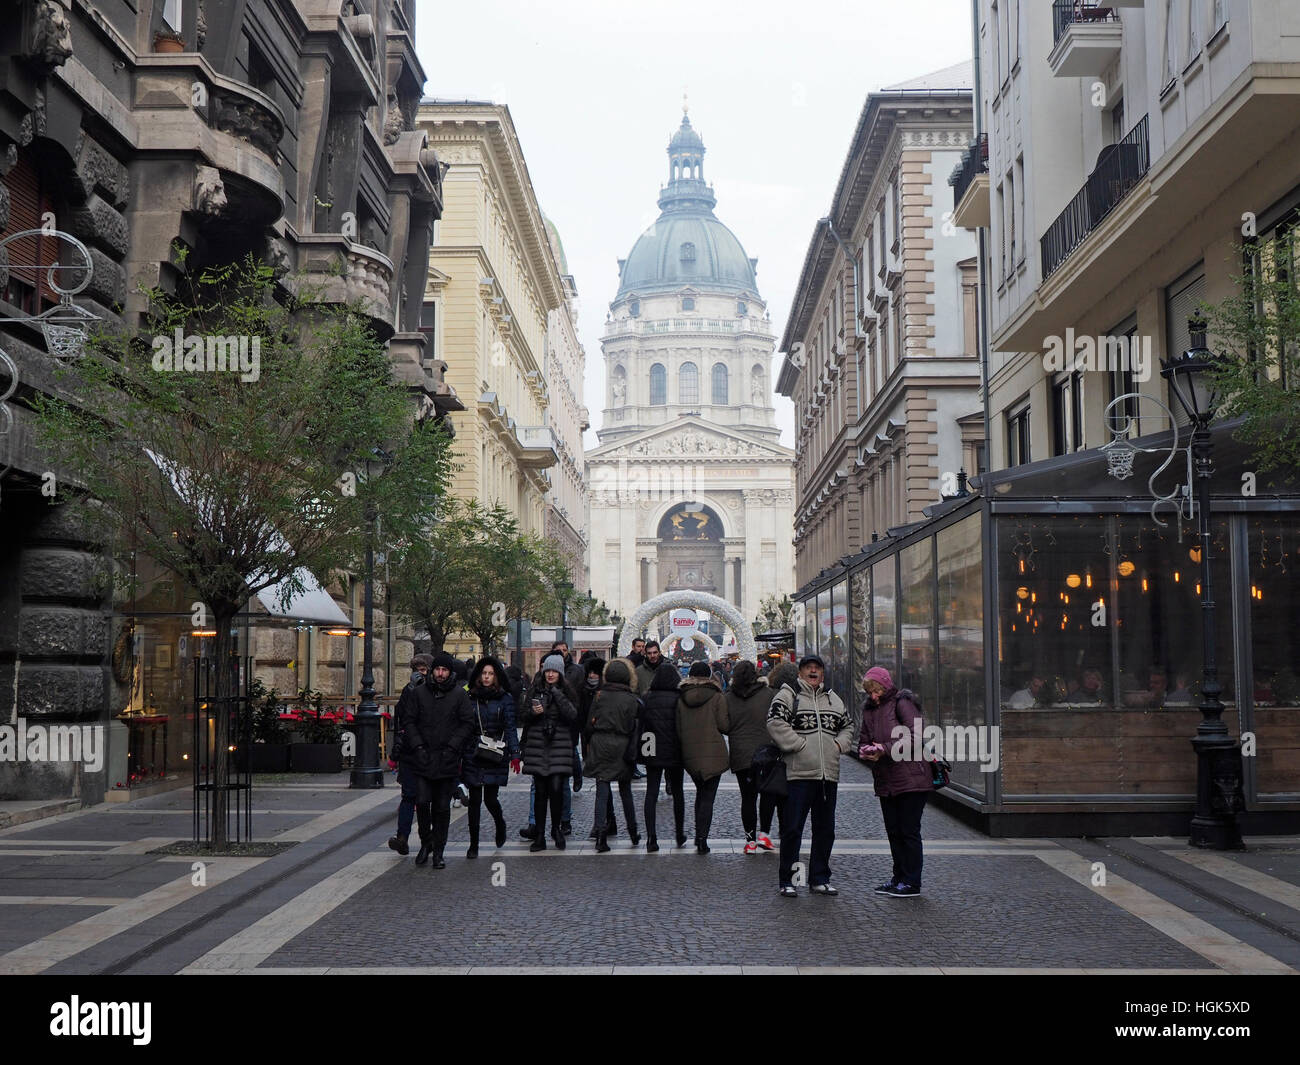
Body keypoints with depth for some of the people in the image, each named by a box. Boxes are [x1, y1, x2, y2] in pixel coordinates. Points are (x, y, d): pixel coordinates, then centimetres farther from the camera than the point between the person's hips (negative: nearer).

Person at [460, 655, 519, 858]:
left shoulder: (505, 699, 3)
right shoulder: (470, 698, 9)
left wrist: (515, 752, -14)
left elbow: (510, 727, -2)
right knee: (474, 801, 1)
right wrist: (458, 757, 7)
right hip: (473, 756, 2)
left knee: (490, 798, -5)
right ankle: (473, 845, 10)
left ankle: (500, 824, 27)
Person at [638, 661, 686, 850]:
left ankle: (651, 838, -7)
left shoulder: (645, 698, -2)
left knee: (651, 793, 3)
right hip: (674, 753, -1)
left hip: (652, 754, 1)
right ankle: (680, 836, 22)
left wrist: (639, 750, 4)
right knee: (677, 793, 14)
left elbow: (639, 725, -1)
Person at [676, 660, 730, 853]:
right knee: (708, 797, 0)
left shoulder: (681, 699, 3)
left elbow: (678, 729, 6)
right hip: (713, 754, -3)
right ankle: (702, 839, -8)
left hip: (690, 754, 4)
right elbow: (724, 726, -7)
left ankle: (699, 835, 19)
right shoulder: (716, 697, -6)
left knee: (700, 792, 21)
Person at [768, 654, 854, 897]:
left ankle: (819, 879, 20)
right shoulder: (788, 695, -2)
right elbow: (775, 722, -15)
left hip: (828, 775, 6)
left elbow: (847, 724, 27)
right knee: (792, 829, -3)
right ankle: (787, 881, 5)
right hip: (799, 774, -6)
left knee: (825, 830, 11)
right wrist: (799, 744, -16)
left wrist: (840, 744, 9)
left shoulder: (832, 699, 17)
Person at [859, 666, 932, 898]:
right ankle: (899, 877, 22)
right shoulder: (869, 709, 14)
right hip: (886, 781, 7)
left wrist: (886, 749, -20)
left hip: (910, 778, -7)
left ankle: (912, 883, 3)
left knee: (909, 831, -3)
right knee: (893, 831, 12)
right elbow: (863, 739, 18)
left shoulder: (902, 703, -8)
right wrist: (866, 751, -5)